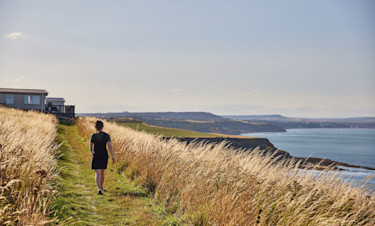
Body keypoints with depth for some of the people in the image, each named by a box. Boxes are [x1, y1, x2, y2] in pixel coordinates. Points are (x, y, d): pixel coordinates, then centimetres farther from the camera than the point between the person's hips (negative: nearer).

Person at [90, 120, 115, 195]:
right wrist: (113, 157, -15)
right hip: (104, 156, 2)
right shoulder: (106, 135, -7)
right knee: (102, 172, 22)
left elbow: (90, 147, 2)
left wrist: (92, 152, 24)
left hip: (96, 156, -2)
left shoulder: (93, 136, -6)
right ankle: (101, 186, 40)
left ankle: (99, 189, -25)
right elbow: (110, 146, -16)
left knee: (98, 173, -6)